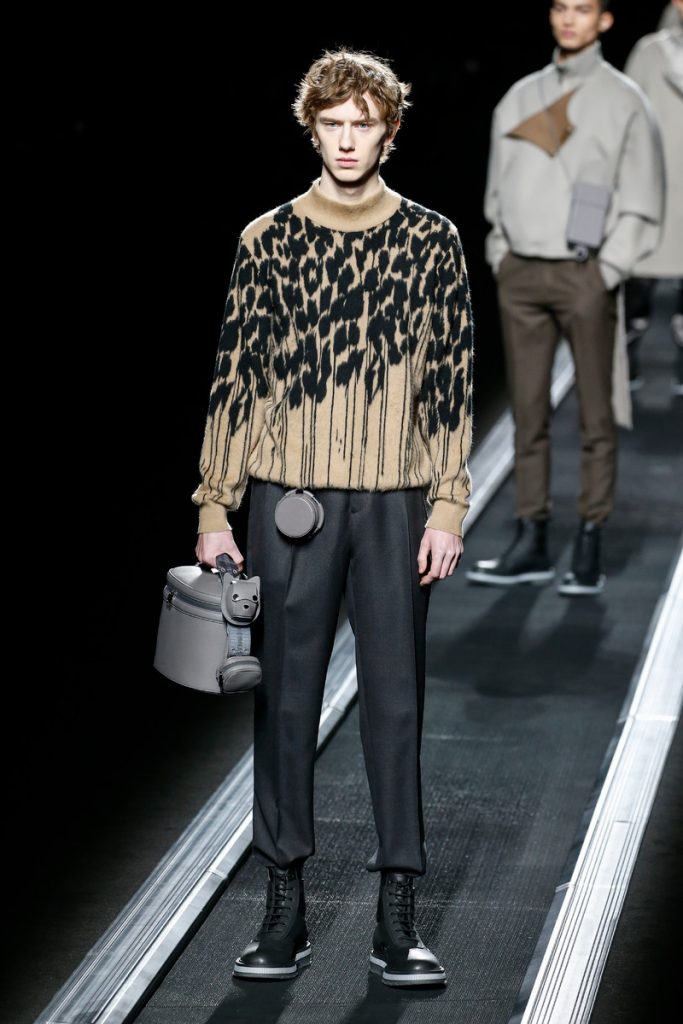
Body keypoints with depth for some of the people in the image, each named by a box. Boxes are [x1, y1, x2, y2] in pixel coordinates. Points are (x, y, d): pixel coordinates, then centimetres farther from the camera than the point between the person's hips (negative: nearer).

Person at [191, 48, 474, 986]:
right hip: (288, 498, 1)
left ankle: (398, 917, 8)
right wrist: (216, 510, 1)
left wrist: (448, 510, -3)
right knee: (285, 702, 5)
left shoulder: (431, 241, 4)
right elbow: (235, 377, 5)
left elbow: (453, 380, 3)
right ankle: (284, 908, 13)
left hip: (394, 503, 0)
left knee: (396, 702, 2)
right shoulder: (269, 241, 4)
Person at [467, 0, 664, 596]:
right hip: (521, 273, 4)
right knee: (528, 412, 5)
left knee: (595, 416, 0)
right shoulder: (520, 98, 13)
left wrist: (607, 273, -9)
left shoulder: (623, 100, 1)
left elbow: (641, 205, -2)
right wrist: (501, 260, 6)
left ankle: (590, 548, 4)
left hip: (584, 275, -4)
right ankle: (531, 543, 9)